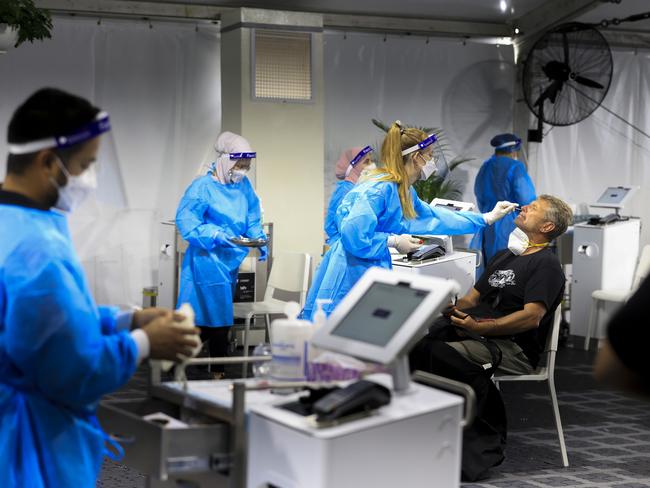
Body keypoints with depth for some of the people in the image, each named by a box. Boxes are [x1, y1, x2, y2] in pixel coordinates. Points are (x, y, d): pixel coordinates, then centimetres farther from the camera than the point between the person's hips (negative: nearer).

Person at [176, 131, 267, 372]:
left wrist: (259, 241, 0)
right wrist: (215, 235, -24)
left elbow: (252, 220, 17)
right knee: (217, 319, -6)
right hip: (208, 260, -7)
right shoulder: (203, 187, -11)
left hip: (231, 260, 7)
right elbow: (185, 221, -15)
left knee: (221, 319, 11)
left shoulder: (244, 186, 9)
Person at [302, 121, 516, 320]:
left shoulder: (403, 191, 15)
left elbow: (432, 217, 28)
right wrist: (394, 241, -12)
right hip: (348, 276, -10)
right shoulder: (380, 190, -18)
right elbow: (353, 234, -25)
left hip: (369, 273, 10)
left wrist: (487, 218, 31)